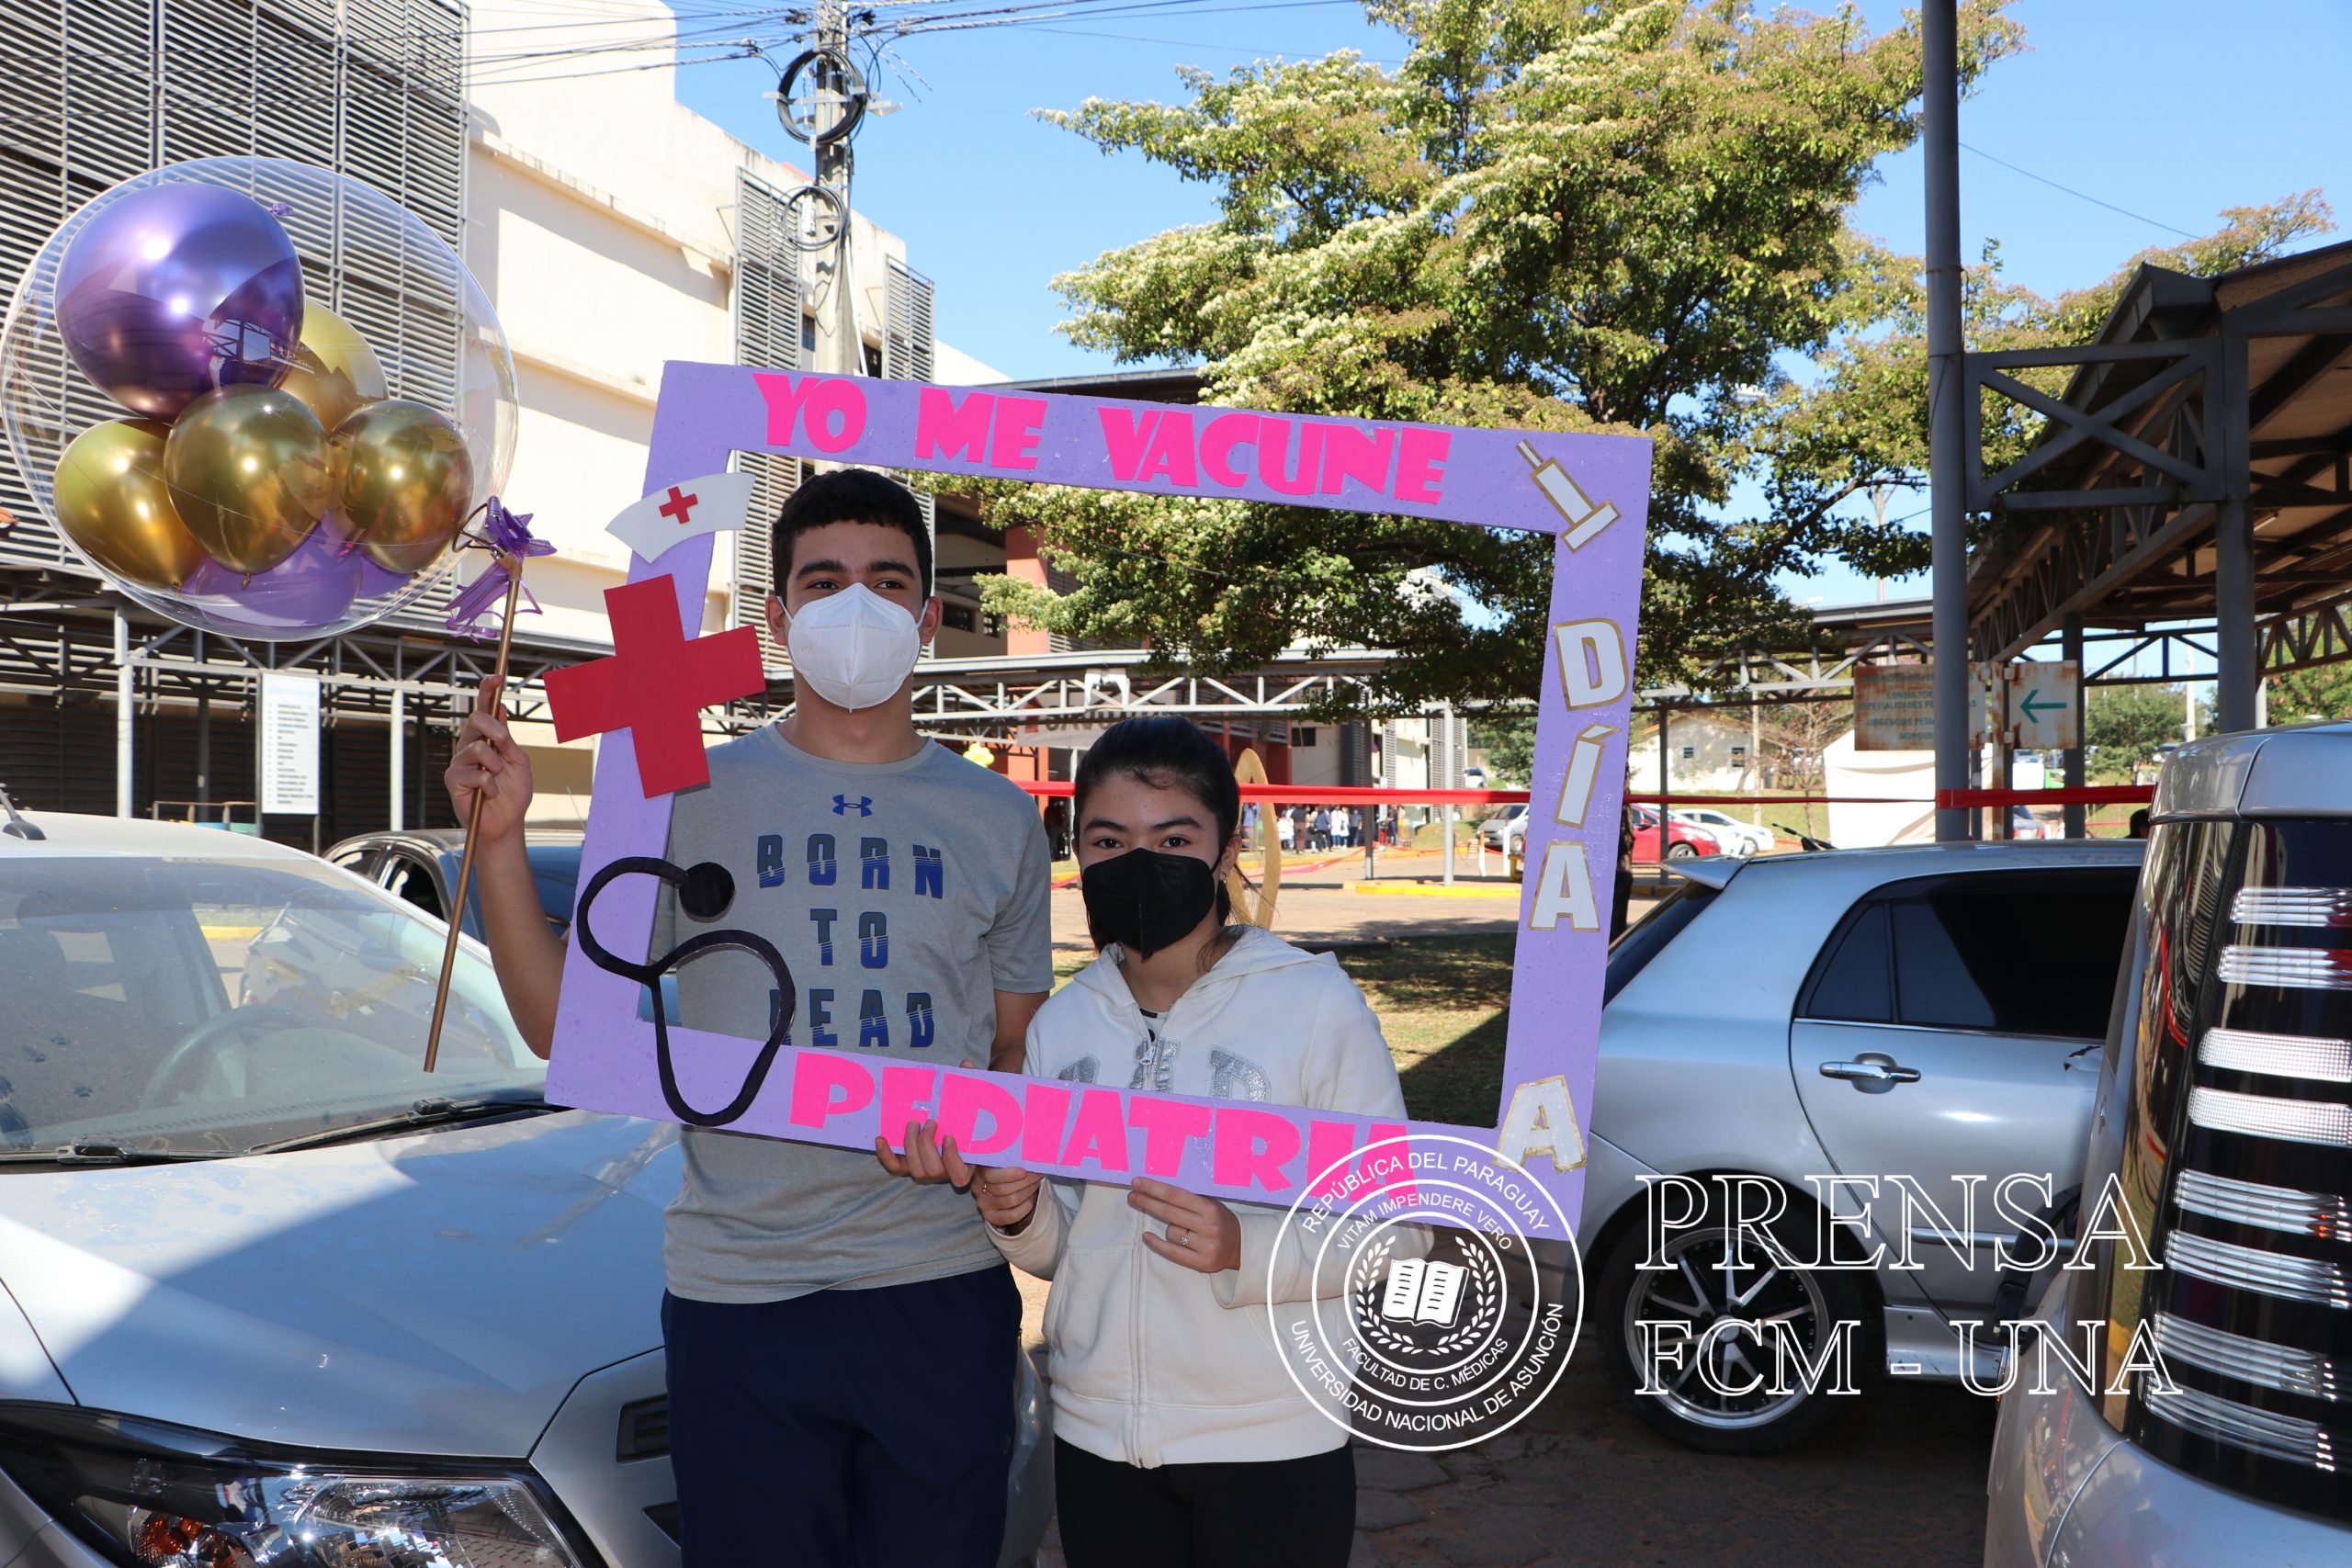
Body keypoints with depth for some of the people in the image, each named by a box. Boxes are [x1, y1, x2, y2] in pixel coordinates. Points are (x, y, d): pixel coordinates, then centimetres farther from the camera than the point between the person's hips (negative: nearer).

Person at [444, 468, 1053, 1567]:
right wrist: (499, 840, -11)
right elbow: (566, 1025, 0)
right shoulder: (690, 796, 2)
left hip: (942, 1284, 2)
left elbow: (1021, 1056, 12)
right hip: (737, 1296, -1)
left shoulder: (999, 820, 8)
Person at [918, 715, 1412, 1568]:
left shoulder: (1315, 1002, -9)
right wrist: (1018, 1215, -9)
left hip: (1272, 1446, -4)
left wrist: (1247, 1249, -25)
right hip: (1097, 1441, 4)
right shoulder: (1061, 1023, 5)